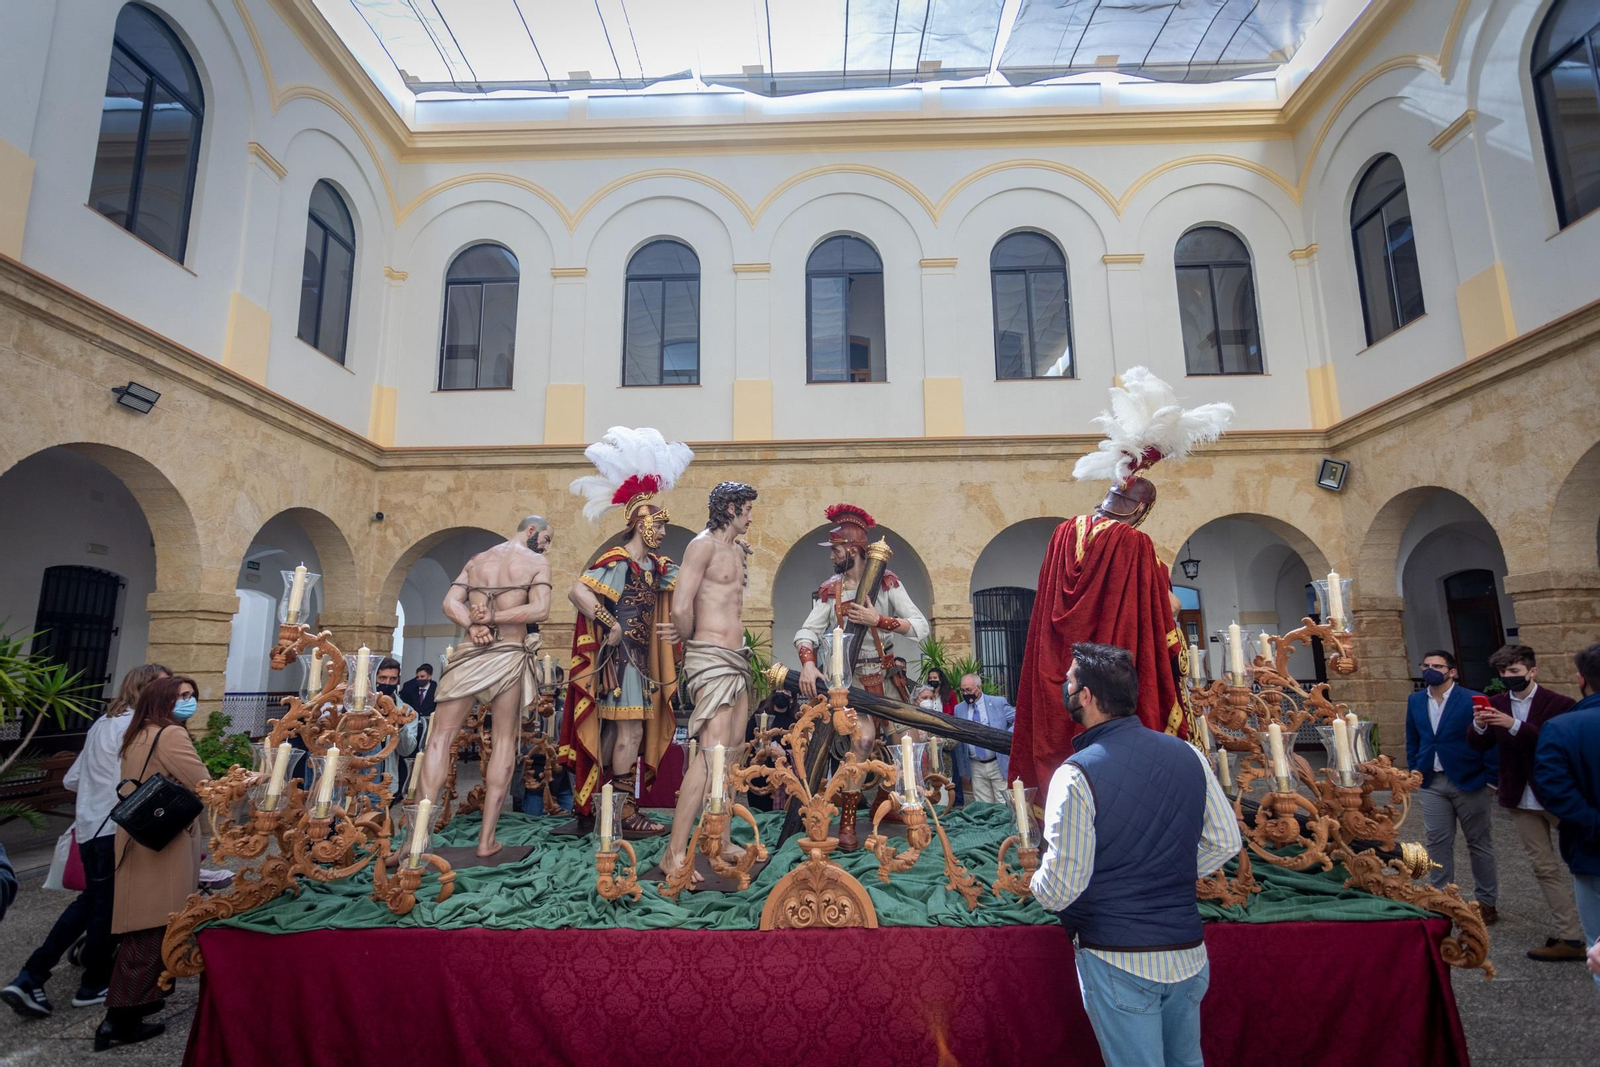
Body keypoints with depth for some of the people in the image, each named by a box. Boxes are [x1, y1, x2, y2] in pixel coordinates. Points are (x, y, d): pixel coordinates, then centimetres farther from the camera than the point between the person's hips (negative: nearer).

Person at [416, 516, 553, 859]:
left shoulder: (476, 560, 15)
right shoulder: (537, 563, 1)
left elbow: (451, 602, 4)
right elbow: (540, 610, -13)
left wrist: (473, 625, -9)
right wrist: (493, 618, -8)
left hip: (469, 654, 3)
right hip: (509, 657, -2)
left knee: (440, 737, 6)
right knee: (505, 741, 7)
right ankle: (486, 838, 6)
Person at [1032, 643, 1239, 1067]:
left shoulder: (1076, 775, -20)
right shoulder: (1188, 756, -3)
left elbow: (1060, 887, -19)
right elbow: (1225, 842, 8)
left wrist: (1037, 885, 2)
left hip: (1118, 961, -6)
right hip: (1188, 952, 6)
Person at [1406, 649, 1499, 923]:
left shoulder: (1473, 700, -10)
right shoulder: (1415, 701, 4)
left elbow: (1490, 741, -7)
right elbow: (1412, 740, 12)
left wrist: (1489, 778, -10)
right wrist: (1415, 772, 7)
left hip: (1469, 782, -3)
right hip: (1431, 783, 3)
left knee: (1479, 843, 12)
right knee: (1437, 844, 6)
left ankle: (1486, 901, 25)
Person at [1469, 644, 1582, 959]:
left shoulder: (1559, 704, -12)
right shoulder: (1496, 704, 2)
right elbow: (1480, 745, -2)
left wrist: (1515, 726, -34)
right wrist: (1479, 726, -22)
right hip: (1521, 800, 4)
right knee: (1545, 868, 9)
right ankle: (1570, 936, 17)